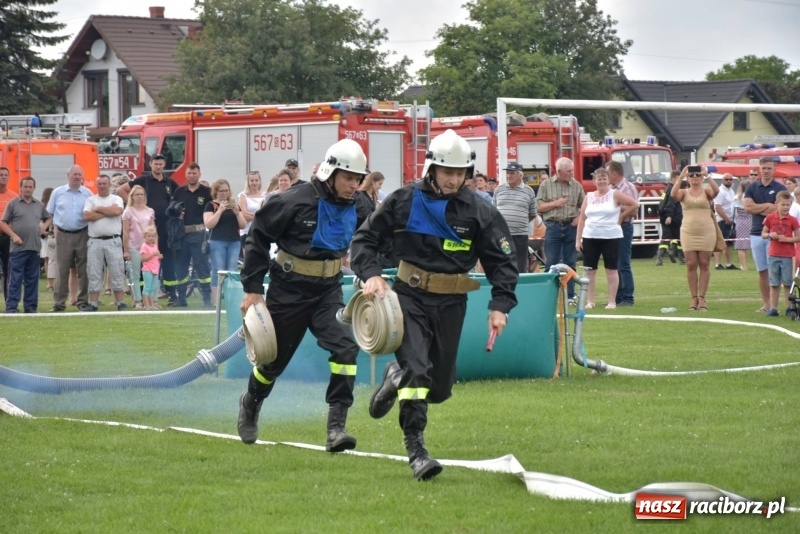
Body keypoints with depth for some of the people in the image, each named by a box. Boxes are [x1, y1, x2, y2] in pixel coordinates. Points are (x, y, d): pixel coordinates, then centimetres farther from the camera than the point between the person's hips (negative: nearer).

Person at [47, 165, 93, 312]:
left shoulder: (88, 194, 5)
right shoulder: (57, 193, 6)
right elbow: (49, 213, 11)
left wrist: (92, 233, -2)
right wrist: (55, 228, 1)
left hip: (82, 234, 0)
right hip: (63, 235, 0)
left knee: (83, 270, 2)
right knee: (62, 270, 0)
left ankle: (83, 301, 9)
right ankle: (59, 303, 4)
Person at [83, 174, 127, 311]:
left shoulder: (116, 199, 8)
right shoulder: (90, 200, 11)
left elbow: (117, 211, -14)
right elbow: (87, 216, -7)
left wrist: (98, 209, -5)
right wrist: (107, 212, -5)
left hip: (113, 241, -1)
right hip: (95, 242, 1)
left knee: (117, 272, -1)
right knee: (94, 274, 2)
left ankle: (121, 303, 3)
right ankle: (93, 304, 6)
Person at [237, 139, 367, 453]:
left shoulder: (358, 208, -2)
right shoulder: (297, 201, -18)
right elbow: (258, 237, -9)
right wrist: (253, 288, -9)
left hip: (329, 290, 3)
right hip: (289, 289, -3)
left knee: (345, 345, -20)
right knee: (275, 356, 11)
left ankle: (336, 426, -19)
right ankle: (250, 404, 44)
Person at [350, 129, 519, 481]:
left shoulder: (480, 213, -1)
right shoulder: (404, 202, -4)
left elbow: (502, 261, 2)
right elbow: (365, 239, 3)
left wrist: (500, 305, -9)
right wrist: (371, 274, -14)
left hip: (450, 305, 2)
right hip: (410, 296, -2)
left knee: (439, 389, 9)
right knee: (416, 368, -19)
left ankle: (397, 378, 42)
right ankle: (416, 450, -15)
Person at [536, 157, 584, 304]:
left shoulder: (577, 186, 7)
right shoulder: (546, 185, 3)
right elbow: (539, 207, 1)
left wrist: (580, 218, -5)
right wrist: (555, 203, -11)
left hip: (571, 227, 2)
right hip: (553, 226, -2)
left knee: (570, 263, 5)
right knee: (551, 263, -1)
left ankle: (570, 296, 10)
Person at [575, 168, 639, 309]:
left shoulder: (615, 195, -1)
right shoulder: (589, 197, 9)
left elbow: (635, 205, -1)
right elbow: (582, 219, 9)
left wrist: (621, 216, 0)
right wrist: (578, 239, 4)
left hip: (611, 237, -3)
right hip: (590, 237, 3)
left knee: (611, 269, 1)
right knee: (589, 270, 3)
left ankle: (612, 301, 6)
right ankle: (590, 301, 10)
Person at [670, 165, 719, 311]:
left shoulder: (706, 192, 5)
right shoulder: (684, 192, 7)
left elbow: (716, 191, -18)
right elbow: (673, 194, -15)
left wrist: (707, 175, -23)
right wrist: (680, 177, -21)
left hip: (706, 232, -1)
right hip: (688, 232, 1)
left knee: (704, 265, 0)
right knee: (691, 265, -1)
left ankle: (702, 298, 4)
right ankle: (694, 298, 4)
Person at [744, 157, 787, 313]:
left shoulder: (780, 189, 1)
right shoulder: (751, 188, 11)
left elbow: (779, 210, -10)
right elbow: (748, 207, -3)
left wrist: (758, 208, -5)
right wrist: (767, 206, -6)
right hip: (756, 234, 3)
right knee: (762, 271, 6)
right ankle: (765, 304, 11)